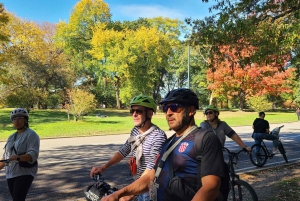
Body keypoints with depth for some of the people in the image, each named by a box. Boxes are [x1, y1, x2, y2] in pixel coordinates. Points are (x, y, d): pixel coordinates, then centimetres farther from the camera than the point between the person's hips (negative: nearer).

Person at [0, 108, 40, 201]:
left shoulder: (31, 135, -7)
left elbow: (33, 155, -20)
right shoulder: (12, 137, 15)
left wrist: (17, 157, -34)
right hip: (10, 174, 7)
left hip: (24, 173, -7)